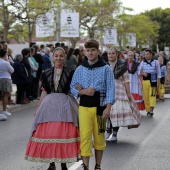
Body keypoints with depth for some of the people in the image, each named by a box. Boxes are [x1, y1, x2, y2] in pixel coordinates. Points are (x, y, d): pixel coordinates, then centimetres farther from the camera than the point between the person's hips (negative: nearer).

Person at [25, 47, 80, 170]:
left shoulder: (70, 73, 3)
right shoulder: (47, 73, 9)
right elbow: (44, 92, 11)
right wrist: (39, 108, 10)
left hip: (65, 105, -2)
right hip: (49, 105, 2)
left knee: (65, 134, -3)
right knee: (48, 134, -1)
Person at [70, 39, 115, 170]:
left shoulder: (106, 68, 2)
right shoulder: (80, 69, 9)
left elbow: (110, 89, -2)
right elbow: (73, 88, 10)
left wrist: (108, 107, -12)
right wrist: (83, 91, -11)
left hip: (100, 106, -1)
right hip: (84, 106, 1)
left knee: (99, 137, 7)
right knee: (85, 137, -7)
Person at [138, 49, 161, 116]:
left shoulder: (156, 62, 5)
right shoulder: (142, 62, 9)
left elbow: (159, 73, 7)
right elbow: (139, 72, 11)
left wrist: (158, 82, 1)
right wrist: (143, 73, -12)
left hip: (153, 81, -2)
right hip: (145, 81, 2)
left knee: (152, 95, -14)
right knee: (146, 96, 2)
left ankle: (151, 109, -22)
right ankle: (148, 110, 11)